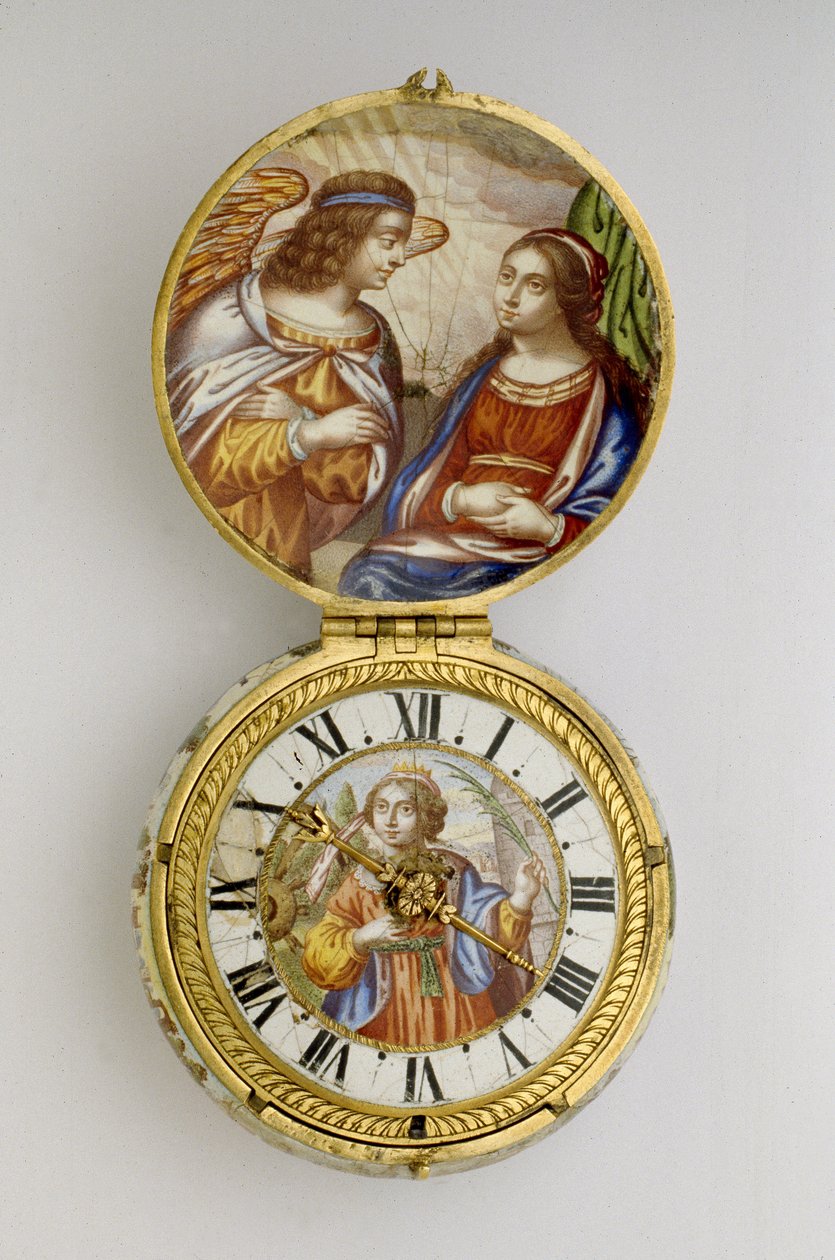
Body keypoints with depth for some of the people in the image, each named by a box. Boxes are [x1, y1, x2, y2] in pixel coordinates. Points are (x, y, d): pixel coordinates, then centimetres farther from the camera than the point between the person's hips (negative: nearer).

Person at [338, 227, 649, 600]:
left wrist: (548, 527, -19)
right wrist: (460, 499, -9)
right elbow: (427, 483, 15)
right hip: (451, 536, 4)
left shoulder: (602, 392, 4)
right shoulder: (482, 376, 20)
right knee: (367, 576, -26)